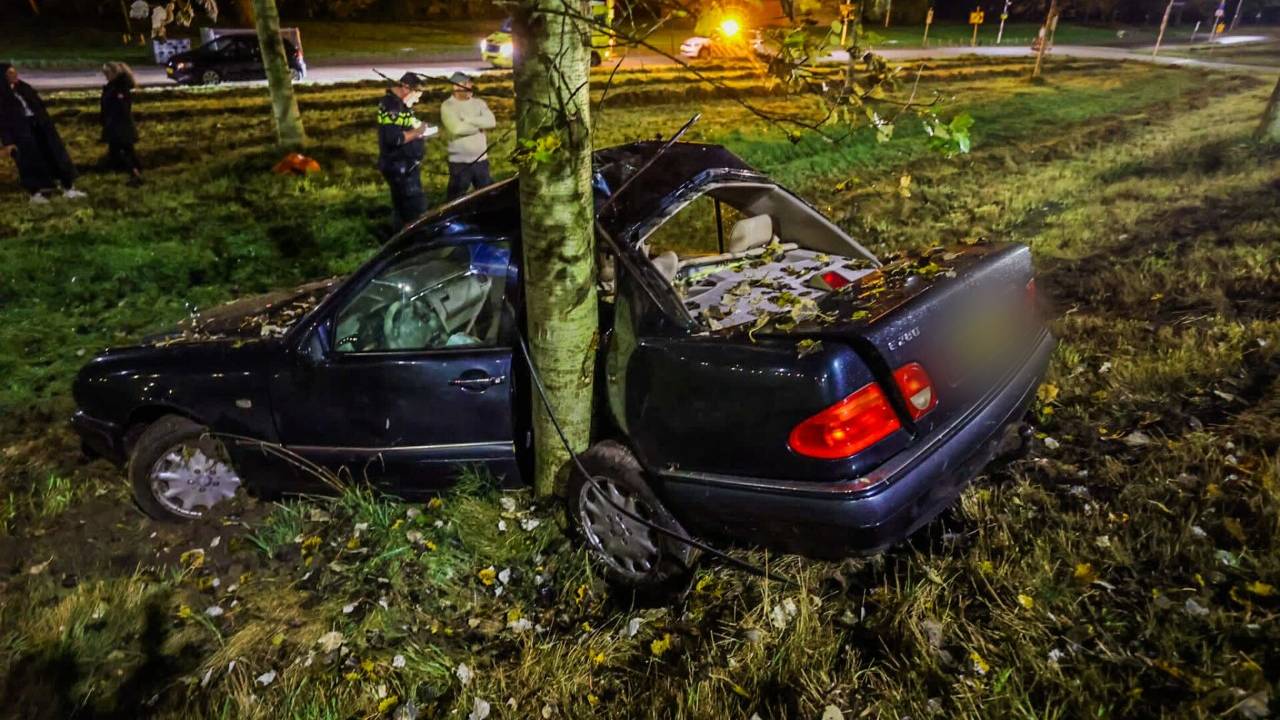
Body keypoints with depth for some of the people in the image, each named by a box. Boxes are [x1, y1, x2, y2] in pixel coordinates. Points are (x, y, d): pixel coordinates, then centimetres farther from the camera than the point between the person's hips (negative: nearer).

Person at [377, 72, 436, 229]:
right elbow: (394, 138, -27)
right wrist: (417, 132, -15)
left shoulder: (400, 103, 13)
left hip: (405, 165, 10)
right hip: (400, 166, -10)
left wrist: (418, 128, 5)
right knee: (416, 208, -10)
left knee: (402, 208, 17)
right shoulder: (391, 105, -18)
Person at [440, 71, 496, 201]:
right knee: (456, 199, 3)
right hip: (459, 162, -4)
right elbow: (457, 128, -21)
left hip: (481, 160, 5)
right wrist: (480, 125, -9)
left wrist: (468, 119, -14)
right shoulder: (447, 106, -5)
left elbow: (491, 122, -7)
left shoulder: (479, 103, 9)